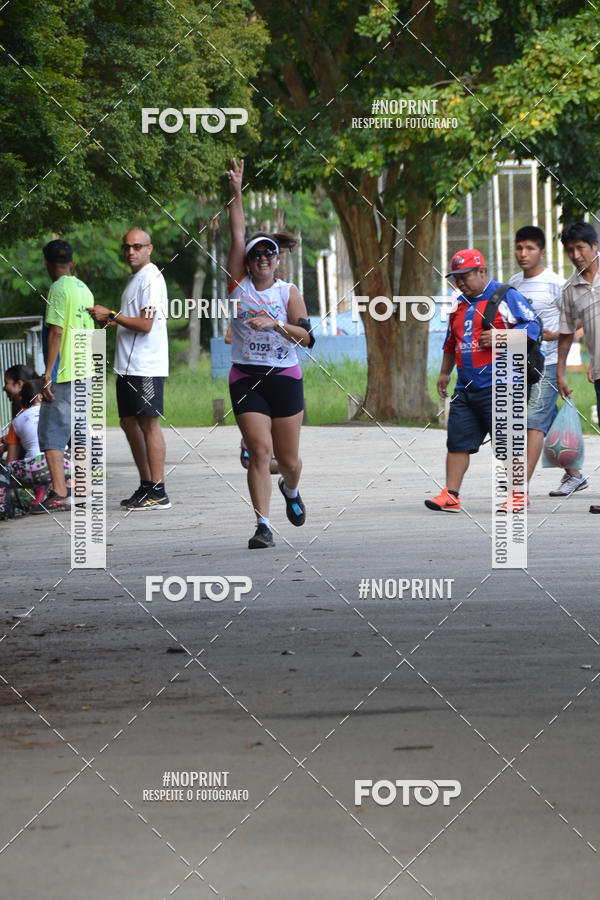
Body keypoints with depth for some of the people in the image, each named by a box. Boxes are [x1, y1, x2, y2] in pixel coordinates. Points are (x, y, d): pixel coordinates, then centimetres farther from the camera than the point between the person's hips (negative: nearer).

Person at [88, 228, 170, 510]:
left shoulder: (151, 278, -12)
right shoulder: (134, 278, 19)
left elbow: (145, 324, -19)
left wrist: (111, 315, -11)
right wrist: (110, 320, 12)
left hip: (147, 366, -10)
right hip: (128, 365, 10)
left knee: (149, 423, -9)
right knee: (129, 422, 12)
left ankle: (158, 493, -8)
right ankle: (146, 485, 18)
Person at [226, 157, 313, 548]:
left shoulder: (289, 291, 3)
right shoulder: (239, 284, 3)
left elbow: (305, 336, -7)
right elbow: (238, 235, -3)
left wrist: (275, 324, -23)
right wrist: (236, 193, -9)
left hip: (285, 377, 1)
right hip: (246, 378, 0)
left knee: (289, 459, 6)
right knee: (260, 452, -12)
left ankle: (291, 490, 40)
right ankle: (263, 526, -12)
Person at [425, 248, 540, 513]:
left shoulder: (506, 297, -4)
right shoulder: (459, 305, 19)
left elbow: (532, 328, -9)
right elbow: (451, 342, 31)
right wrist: (444, 373, 30)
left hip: (498, 388, -7)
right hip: (466, 388, 7)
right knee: (458, 441, 1)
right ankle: (450, 495, 2)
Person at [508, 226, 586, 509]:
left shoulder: (554, 283, -10)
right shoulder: (514, 283, 11)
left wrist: (555, 335, -21)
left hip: (548, 363, -7)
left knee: (534, 419, -16)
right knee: (549, 424, 15)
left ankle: (522, 489, -22)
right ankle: (573, 475, 31)